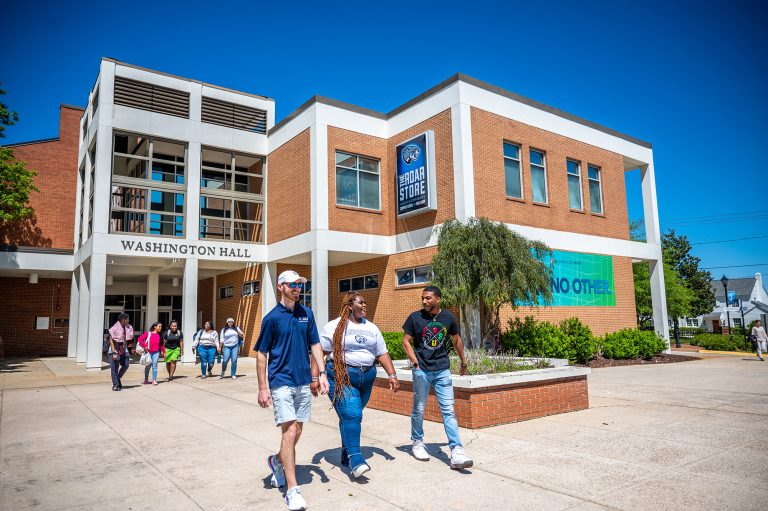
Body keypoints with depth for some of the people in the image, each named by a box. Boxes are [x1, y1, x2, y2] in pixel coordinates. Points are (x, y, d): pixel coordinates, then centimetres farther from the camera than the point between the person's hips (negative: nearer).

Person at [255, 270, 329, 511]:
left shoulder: (307, 314, 6)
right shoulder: (272, 317, -7)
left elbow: (315, 344, 10)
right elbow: (261, 354, -4)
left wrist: (322, 373, 0)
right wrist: (263, 389, -7)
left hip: (304, 382, 5)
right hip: (281, 383, -5)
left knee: (296, 432, 13)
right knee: (290, 432, -10)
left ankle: (277, 461, 42)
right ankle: (292, 490, -1)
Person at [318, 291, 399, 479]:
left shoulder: (372, 328, 13)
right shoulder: (334, 327, -2)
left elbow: (382, 353, 13)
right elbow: (320, 352, -5)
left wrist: (392, 375, 5)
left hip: (366, 378, 5)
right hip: (341, 377, -5)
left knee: (353, 416, 9)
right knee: (350, 415, -16)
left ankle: (346, 455, 24)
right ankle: (355, 460, -13)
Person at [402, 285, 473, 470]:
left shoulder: (448, 317, 3)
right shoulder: (415, 317, -4)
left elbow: (456, 339, 17)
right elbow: (406, 341, 1)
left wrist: (463, 362, 24)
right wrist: (415, 362, -9)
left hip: (443, 370, 1)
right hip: (422, 371, -1)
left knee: (448, 410, -2)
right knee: (419, 410, 10)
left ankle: (457, 452, -3)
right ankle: (417, 443, 30)